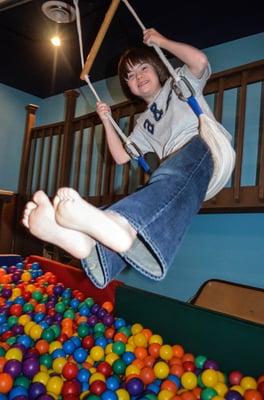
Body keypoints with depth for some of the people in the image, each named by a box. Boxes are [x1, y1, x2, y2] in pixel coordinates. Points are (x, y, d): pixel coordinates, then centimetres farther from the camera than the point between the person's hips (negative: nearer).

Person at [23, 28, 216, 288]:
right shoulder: (145, 121, 35)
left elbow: (200, 61, 1)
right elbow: (121, 157, 27)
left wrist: (162, 41, 11)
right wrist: (107, 121, 19)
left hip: (200, 147, -4)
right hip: (172, 168, 5)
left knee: (170, 178, -40)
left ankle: (117, 224, -70)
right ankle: (88, 242, -59)